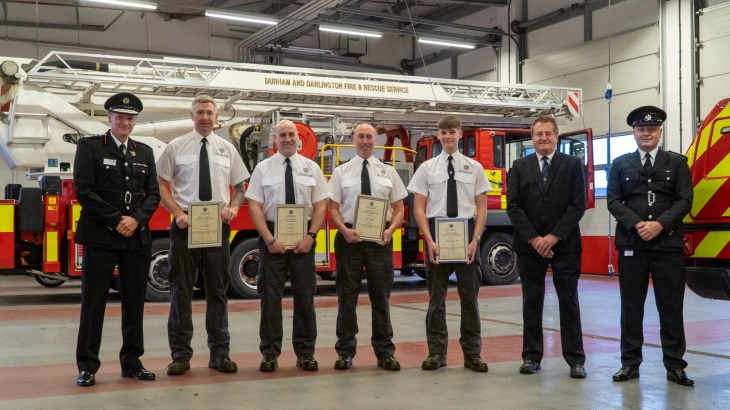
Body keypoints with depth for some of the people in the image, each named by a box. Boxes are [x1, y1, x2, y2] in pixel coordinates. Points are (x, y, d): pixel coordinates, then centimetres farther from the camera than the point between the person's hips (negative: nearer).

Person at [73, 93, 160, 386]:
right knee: (93, 302, 0)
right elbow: (83, 191, -7)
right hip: (100, 237, -4)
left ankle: (132, 362, 16)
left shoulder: (145, 152, 15)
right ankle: (87, 366, 8)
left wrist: (136, 219, -8)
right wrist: (116, 220, -12)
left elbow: (153, 193, 10)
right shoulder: (89, 147, 2)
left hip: (138, 238, 4)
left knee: (135, 302, 7)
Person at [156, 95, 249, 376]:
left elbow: (240, 187, 15)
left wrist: (233, 208, -5)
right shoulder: (176, 147, 3)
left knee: (218, 291, 8)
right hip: (185, 224, -2)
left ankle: (220, 353, 16)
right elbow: (161, 185, 2)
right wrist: (178, 213, -12)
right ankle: (180, 354, 10)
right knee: (181, 290, 1)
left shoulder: (227, 149, 10)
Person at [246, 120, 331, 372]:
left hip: (303, 237, 1)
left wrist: (310, 236, -10)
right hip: (271, 235, -1)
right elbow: (254, 206, -2)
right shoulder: (263, 168, 3)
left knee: (305, 294, 4)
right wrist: (269, 239, -12)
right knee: (270, 295, 2)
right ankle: (270, 353, 10)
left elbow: (321, 206, 3)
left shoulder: (311, 168, 7)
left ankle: (305, 352, 14)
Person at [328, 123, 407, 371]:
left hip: (380, 238, 1)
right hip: (349, 237, -1)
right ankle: (346, 352, 14)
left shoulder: (388, 172, 9)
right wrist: (344, 230, -15)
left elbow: (399, 208, 8)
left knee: (381, 296, 6)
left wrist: (390, 230, -11)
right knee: (347, 295, 4)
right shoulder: (341, 172, 6)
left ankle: (385, 352, 16)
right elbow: (333, 208, 3)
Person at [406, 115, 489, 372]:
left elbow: (481, 208, 4)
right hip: (436, 231, 0)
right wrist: (430, 241, -10)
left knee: (469, 294, 5)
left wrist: (475, 240, -8)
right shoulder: (427, 168, 3)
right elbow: (418, 208, 1)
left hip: (466, 232, 1)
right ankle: (436, 352, 14)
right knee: (436, 295, 6)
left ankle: (472, 353, 14)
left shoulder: (474, 167, 5)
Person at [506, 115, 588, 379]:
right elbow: (513, 207, 0)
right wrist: (533, 239, -10)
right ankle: (531, 356, 14)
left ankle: (575, 359, 8)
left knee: (569, 302, 2)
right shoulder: (520, 167, 7)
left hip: (565, 245, -1)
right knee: (531, 302, 6)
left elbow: (578, 205, -5)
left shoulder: (573, 164, 2)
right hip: (529, 246, 2)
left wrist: (554, 237, -13)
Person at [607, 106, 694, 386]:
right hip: (631, 245, 1)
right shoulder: (620, 164, 10)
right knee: (631, 307, 5)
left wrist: (660, 224, -14)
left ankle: (675, 366, 11)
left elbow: (684, 200, 0)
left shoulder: (677, 163, 9)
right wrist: (637, 225, -13)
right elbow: (614, 201, 2)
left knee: (671, 307, 3)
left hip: (668, 244, 0)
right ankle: (630, 363, 13)